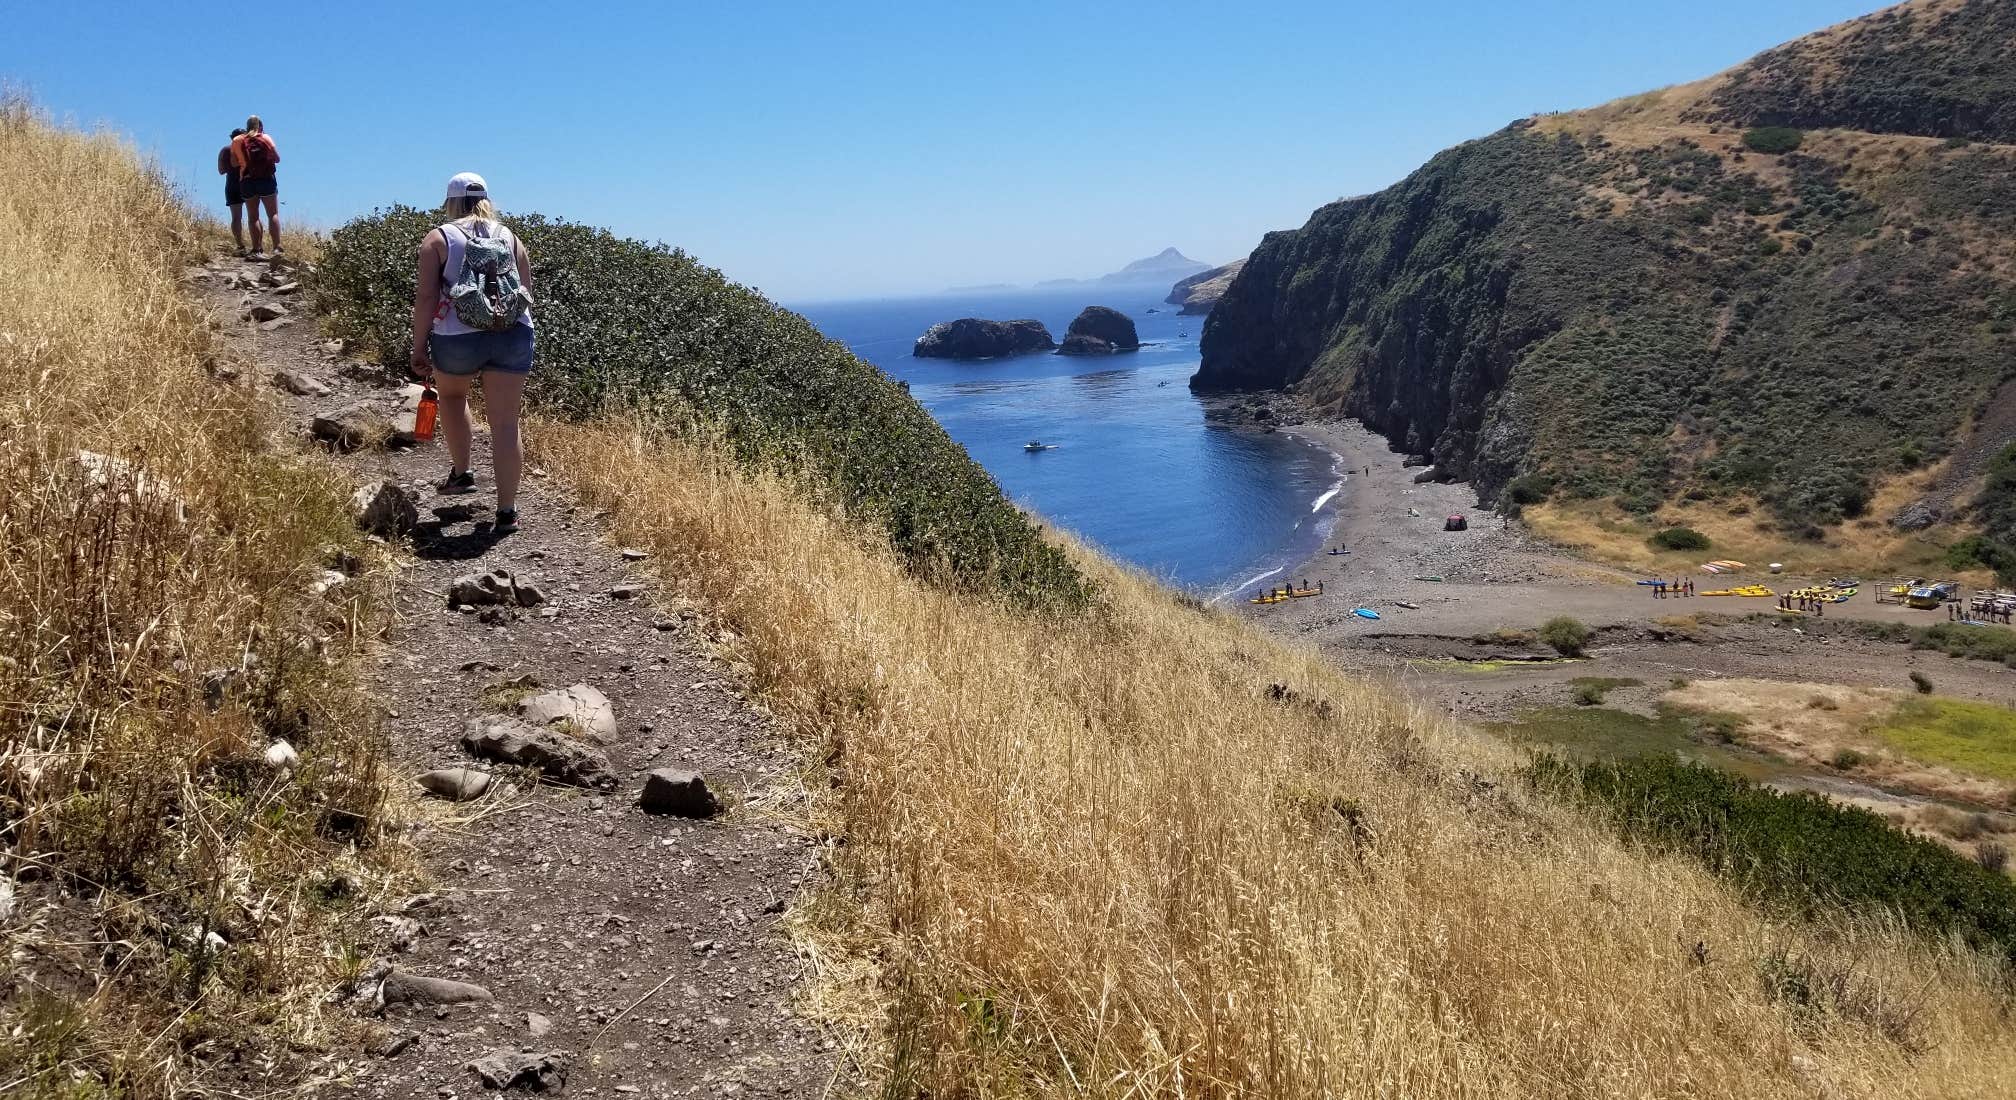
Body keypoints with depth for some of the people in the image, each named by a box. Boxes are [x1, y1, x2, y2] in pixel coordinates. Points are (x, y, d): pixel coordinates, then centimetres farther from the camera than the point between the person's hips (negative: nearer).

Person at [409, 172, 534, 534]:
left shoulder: (438, 238, 5)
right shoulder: (511, 239, 15)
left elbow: (426, 297, -3)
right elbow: (526, 293, 13)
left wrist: (419, 348, 0)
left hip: (457, 337, -2)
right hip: (512, 334, 2)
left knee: (451, 393, 30)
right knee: (505, 423, 2)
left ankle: (461, 473, 33)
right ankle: (507, 509, 0)